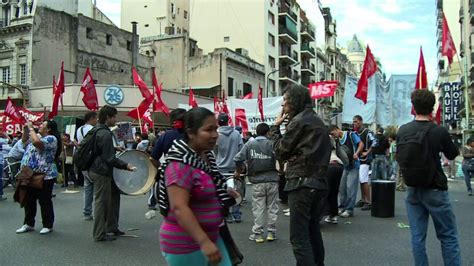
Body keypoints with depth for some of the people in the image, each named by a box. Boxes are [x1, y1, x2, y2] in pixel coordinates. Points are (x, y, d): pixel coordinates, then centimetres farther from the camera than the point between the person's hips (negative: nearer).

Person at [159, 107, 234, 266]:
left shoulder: (207, 156, 5)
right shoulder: (180, 164, -22)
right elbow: (179, 208, -30)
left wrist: (226, 193, 9)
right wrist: (204, 242, -33)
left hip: (211, 236, 9)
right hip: (184, 244, -8)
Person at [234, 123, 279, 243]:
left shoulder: (249, 145, 0)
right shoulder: (272, 144, -6)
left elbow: (238, 158, -5)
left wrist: (238, 171, 12)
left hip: (257, 181, 1)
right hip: (272, 180, -1)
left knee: (258, 208, 8)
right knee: (272, 207, 10)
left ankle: (257, 234, 12)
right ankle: (271, 233, 16)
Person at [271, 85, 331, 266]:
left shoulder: (299, 121, -10)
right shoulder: (318, 121, 17)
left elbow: (280, 152, -4)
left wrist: (276, 127, 4)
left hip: (301, 183, -9)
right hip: (318, 182, 9)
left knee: (299, 237, -6)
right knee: (313, 232, 19)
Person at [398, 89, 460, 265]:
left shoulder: (403, 130, -2)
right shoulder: (439, 131, -14)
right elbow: (452, 155, 6)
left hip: (412, 189, 4)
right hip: (435, 190, -3)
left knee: (417, 237, 8)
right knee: (448, 237, 8)